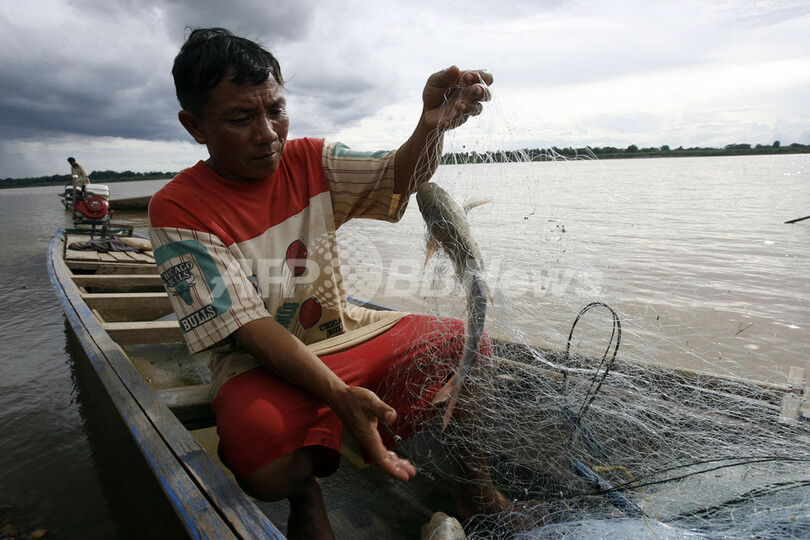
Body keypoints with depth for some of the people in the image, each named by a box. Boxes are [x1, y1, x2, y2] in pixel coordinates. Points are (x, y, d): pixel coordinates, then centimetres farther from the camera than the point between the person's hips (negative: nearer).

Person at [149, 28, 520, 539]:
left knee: (465, 345, -11)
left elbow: (399, 176, -15)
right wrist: (338, 394, -33)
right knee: (267, 463, -34)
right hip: (261, 363, -4)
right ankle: (304, 493, 4)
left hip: (346, 330, 4)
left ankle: (473, 477, 13)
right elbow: (247, 326, -20)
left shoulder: (310, 160, 0)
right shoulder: (179, 209, -13)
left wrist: (432, 124, -39)